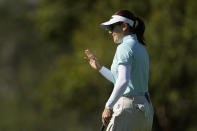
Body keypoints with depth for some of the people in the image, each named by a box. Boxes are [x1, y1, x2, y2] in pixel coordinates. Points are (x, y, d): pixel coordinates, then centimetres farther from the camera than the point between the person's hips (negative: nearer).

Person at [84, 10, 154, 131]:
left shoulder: (125, 47, -11)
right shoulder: (140, 48, 18)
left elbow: (123, 81, -25)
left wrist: (109, 106, -28)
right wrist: (99, 67, 26)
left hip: (128, 107, -10)